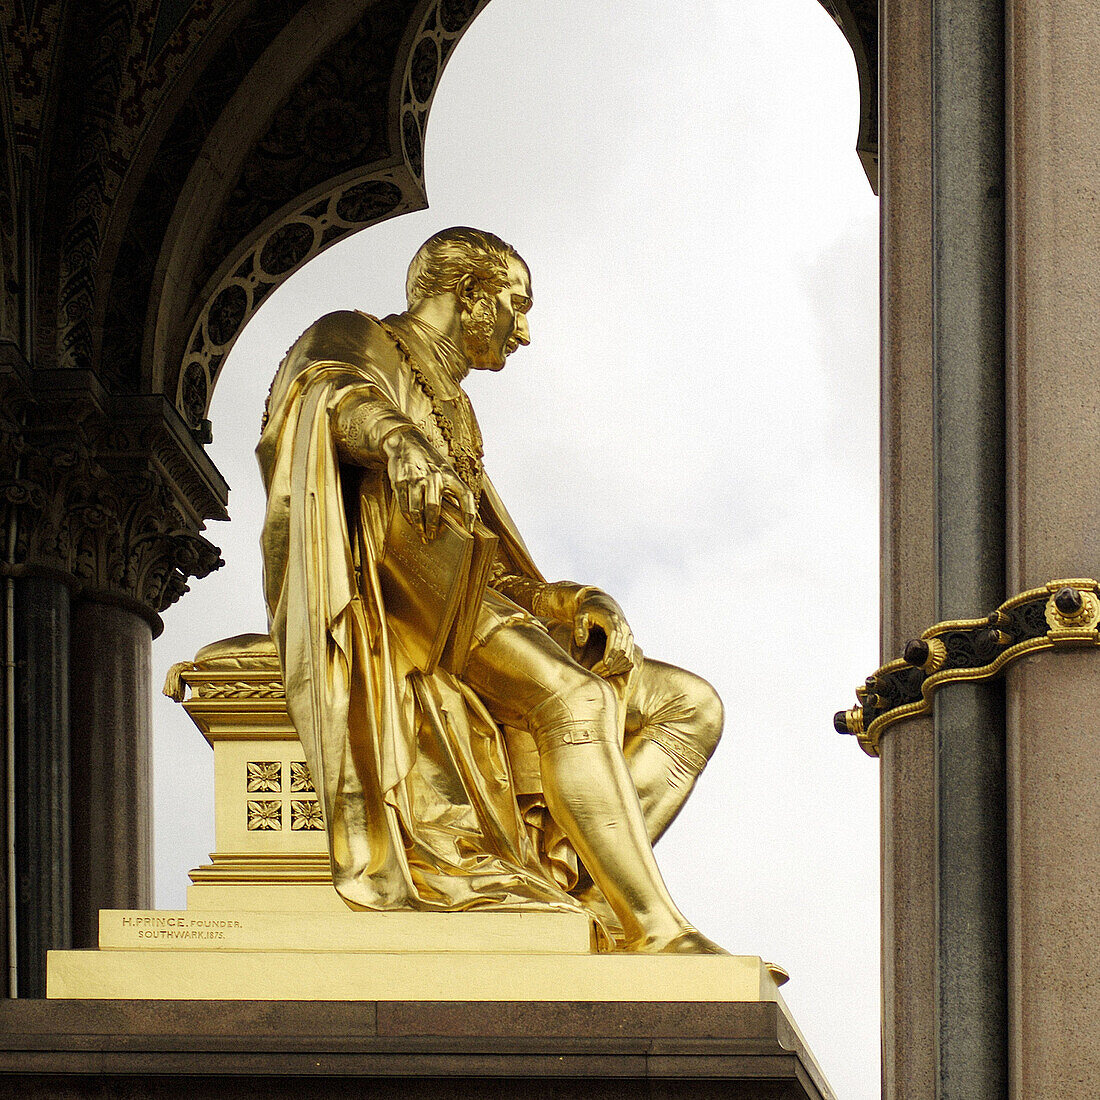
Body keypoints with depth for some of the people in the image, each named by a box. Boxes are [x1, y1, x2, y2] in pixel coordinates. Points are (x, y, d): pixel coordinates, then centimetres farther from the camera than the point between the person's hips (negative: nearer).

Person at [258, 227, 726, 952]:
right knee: (575, 699, -32)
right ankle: (654, 930, -34)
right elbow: (331, 389, -19)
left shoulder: (451, 416, 33)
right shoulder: (351, 339, 9)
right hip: (386, 604, -9)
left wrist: (576, 605, 2)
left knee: (691, 706, -4)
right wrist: (396, 441, -42)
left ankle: (576, 888, -24)